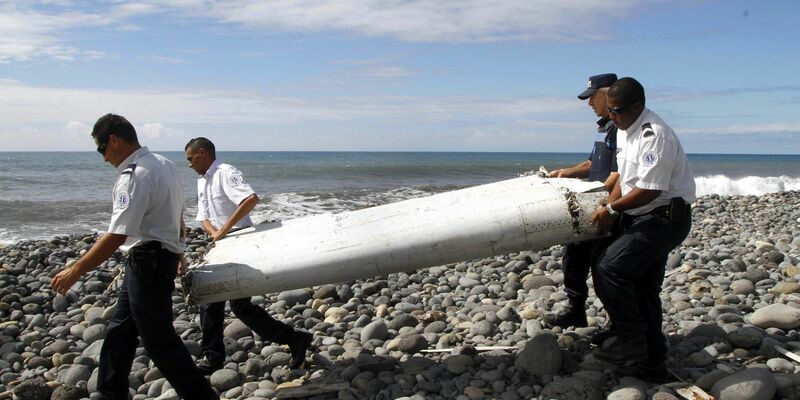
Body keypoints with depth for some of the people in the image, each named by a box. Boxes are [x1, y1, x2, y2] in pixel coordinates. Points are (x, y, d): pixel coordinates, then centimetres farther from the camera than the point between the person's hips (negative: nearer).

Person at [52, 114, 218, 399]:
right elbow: (176, 214, 18)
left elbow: (117, 236, -25)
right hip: (163, 254, 10)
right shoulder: (165, 164, 8)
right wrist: (176, 251, 30)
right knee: (120, 332, 18)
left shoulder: (134, 176, -22)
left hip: (147, 262, -10)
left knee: (158, 339, 0)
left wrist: (76, 270, -18)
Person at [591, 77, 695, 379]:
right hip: (641, 218, 10)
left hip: (664, 217, -10)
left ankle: (629, 342, -5)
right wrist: (609, 211, 5)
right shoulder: (625, 130, 10)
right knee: (643, 289, 12)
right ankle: (652, 362, 23)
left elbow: (649, 190, -24)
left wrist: (612, 209, -12)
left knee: (609, 269, -19)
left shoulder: (655, 135, -21)